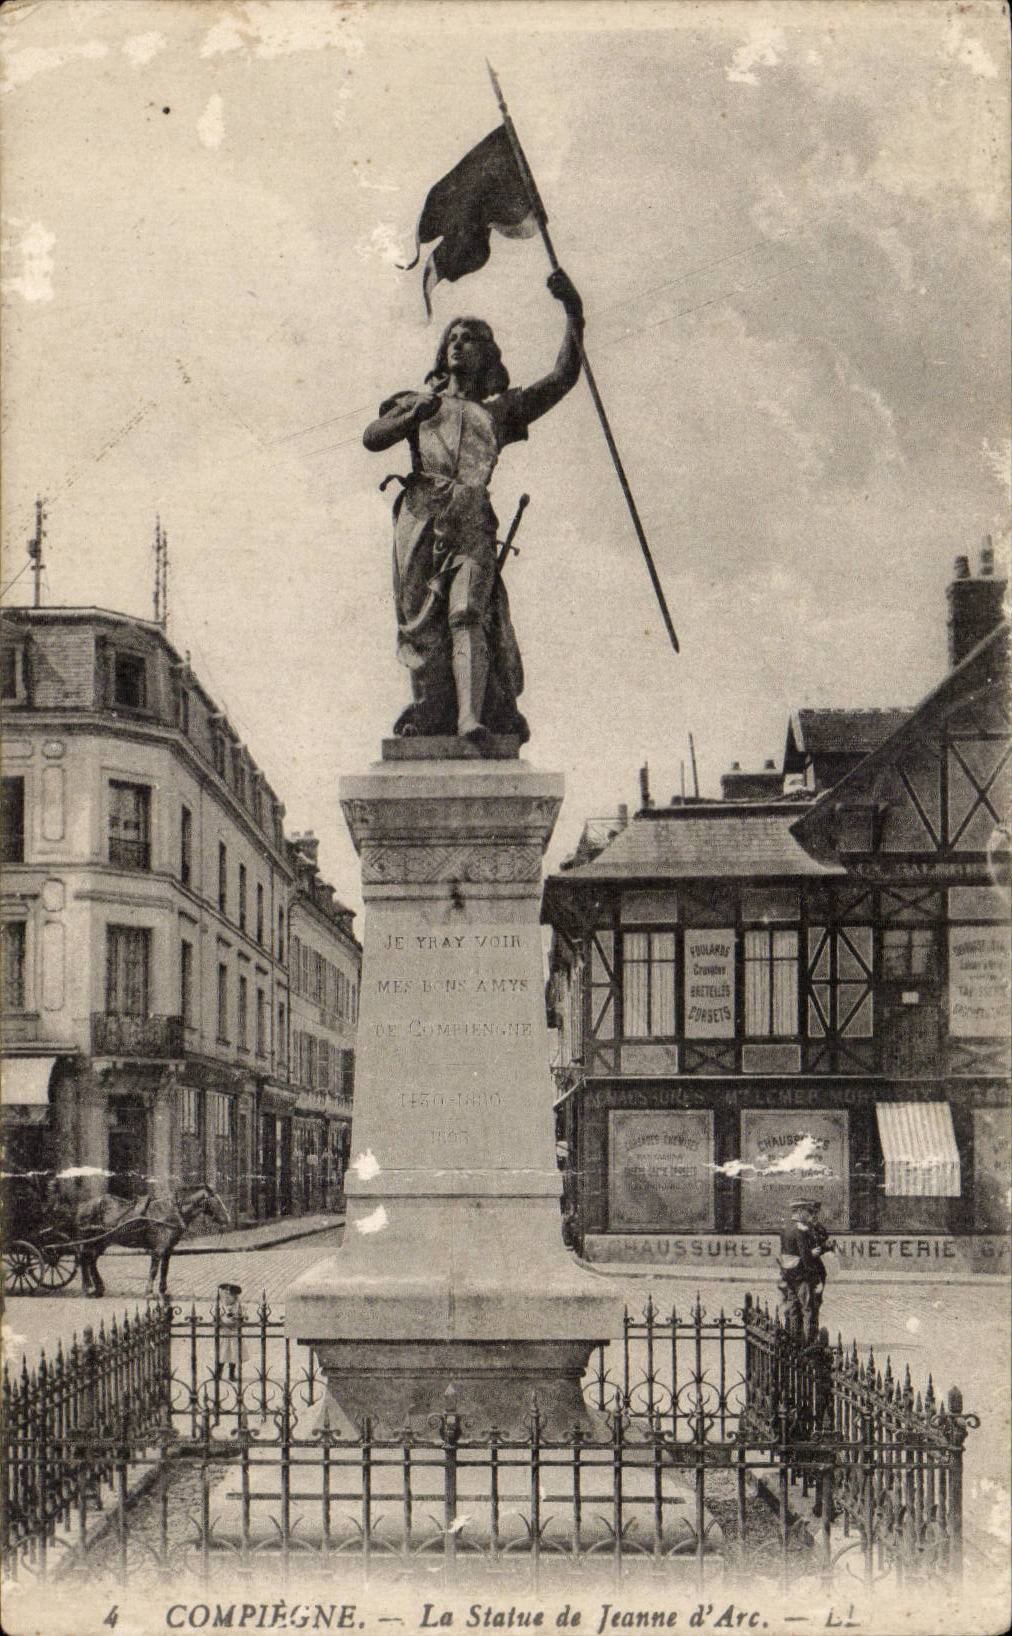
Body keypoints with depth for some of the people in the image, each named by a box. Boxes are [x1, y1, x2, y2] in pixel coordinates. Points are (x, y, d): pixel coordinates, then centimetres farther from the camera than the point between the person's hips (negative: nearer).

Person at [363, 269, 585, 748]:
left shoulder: (501, 410, 28)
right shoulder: (418, 402, 29)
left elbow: (563, 377, 22)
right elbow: (372, 437, 14)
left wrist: (573, 315, 14)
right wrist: (413, 416, -1)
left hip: (472, 517, -1)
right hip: (420, 514, 1)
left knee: (468, 612, -18)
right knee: (421, 618, -7)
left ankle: (472, 718, -31)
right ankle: (427, 708, -1)